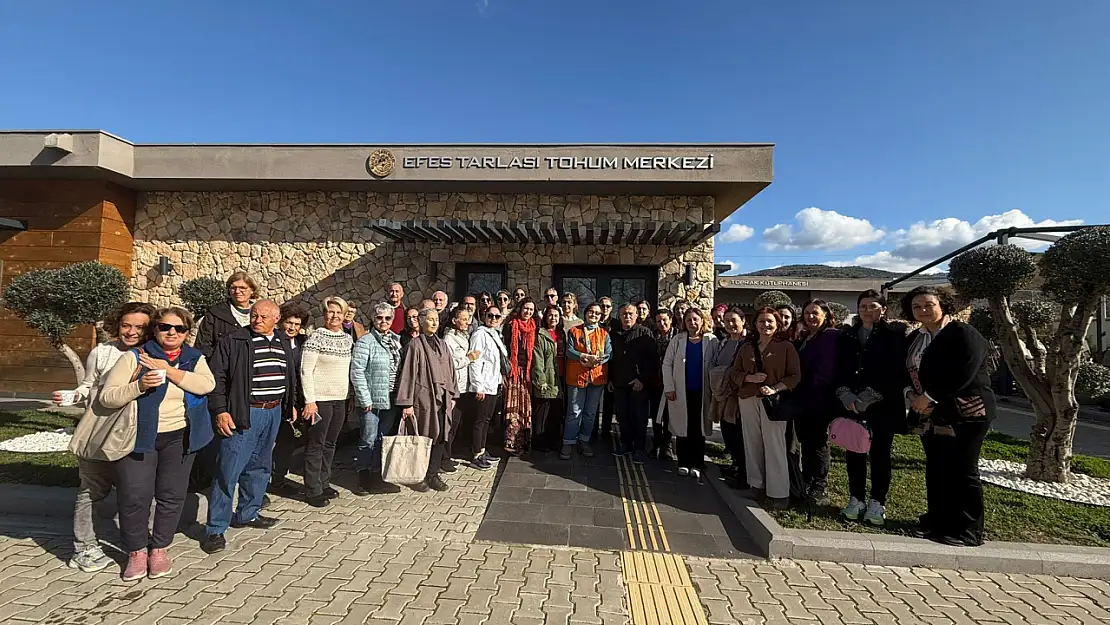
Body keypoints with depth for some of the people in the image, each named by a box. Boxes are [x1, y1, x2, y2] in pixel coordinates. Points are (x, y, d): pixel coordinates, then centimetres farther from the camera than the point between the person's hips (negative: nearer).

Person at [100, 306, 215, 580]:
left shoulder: (195, 358, 4)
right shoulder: (134, 357, -3)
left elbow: (207, 384, -15)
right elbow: (107, 397, -7)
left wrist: (168, 370, -19)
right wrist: (139, 386, -24)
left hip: (179, 437, 2)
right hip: (139, 438, -2)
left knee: (172, 495, 8)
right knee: (135, 496, 1)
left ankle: (159, 548, 26)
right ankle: (136, 551, 22)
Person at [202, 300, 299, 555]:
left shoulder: (284, 342, 10)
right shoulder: (233, 341, -7)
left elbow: (291, 375, 21)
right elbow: (217, 377, -9)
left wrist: (291, 404, 20)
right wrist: (220, 411, -15)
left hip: (274, 412, 6)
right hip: (244, 414, -6)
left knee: (259, 467, 16)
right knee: (229, 470, -4)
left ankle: (247, 514, 32)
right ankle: (215, 529, 7)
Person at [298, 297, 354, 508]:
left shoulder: (347, 338, 9)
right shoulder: (316, 338, -11)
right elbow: (306, 371, -13)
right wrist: (310, 401, -17)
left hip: (340, 399, 7)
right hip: (321, 399, -6)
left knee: (330, 444, 15)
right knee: (316, 445, 2)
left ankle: (324, 484, 27)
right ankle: (313, 491, 12)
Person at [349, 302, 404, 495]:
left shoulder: (396, 341, 10)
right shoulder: (365, 342, -9)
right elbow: (357, 372, -13)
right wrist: (366, 399, -15)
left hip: (391, 400, 6)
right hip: (372, 400, -6)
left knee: (383, 441, 14)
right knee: (368, 441, 3)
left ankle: (376, 478, 25)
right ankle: (364, 480, 17)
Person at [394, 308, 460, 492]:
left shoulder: (442, 345, 13)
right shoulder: (415, 345, -6)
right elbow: (407, 374, -9)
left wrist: (452, 396, 13)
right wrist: (406, 403, -12)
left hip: (442, 398, 5)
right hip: (423, 398, -5)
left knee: (440, 436, 4)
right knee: (422, 437, 2)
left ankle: (433, 474, 16)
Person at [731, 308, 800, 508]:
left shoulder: (786, 347, 1)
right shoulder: (746, 347, 12)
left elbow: (795, 376, -3)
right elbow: (735, 373, 11)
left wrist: (775, 389, -16)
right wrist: (750, 378, -9)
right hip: (748, 400, 4)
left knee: (774, 445, -5)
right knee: (752, 443, 6)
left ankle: (779, 492, 2)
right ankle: (757, 484, 18)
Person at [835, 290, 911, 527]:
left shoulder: (894, 335, -2)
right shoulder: (847, 336, 10)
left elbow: (898, 373, -9)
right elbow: (839, 370, 8)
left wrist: (869, 397, -14)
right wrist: (846, 396, -8)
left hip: (883, 407, -3)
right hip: (851, 405, 4)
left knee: (879, 454, 4)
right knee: (854, 453, 7)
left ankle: (877, 503, 17)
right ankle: (856, 499, 19)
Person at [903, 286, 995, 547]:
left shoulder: (963, 333, -11)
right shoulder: (916, 339, 13)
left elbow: (963, 374, -20)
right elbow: (911, 372, 19)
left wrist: (930, 397, -19)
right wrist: (911, 394, -1)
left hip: (964, 414, -7)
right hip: (930, 416, 8)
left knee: (962, 472, 0)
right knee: (935, 470, 13)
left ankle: (968, 531, 12)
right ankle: (936, 521, 24)